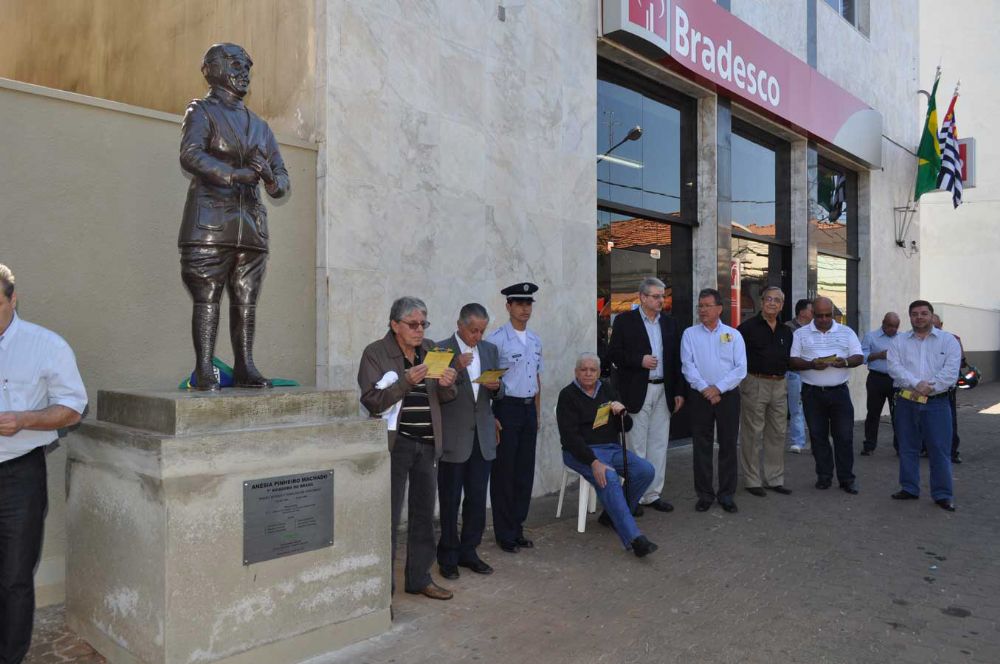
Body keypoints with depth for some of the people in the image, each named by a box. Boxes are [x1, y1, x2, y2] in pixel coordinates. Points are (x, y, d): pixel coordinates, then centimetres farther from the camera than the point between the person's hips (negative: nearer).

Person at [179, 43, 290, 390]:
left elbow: (282, 176, 18)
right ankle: (204, 371, -5)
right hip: (209, 224, -5)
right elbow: (190, 155, -13)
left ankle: (244, 367, 9)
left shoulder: (259, 126, 24)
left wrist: (271, 179, -6)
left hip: (251, 227, 5)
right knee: (207, 299, -6)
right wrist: (236, 173, -23)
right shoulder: (202, 111, 6)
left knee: (246, 302, 4)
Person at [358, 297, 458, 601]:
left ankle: (420, 578, 26)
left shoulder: (430, 350, 11)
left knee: (424, 513, 12)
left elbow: (443, 398, 15)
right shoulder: (375, 353, -4)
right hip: (395, 443, -5)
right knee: (389, 514, -2)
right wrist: (406, 382, -24)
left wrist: (446, 385, -8)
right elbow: (371, 401, -12)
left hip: (428, 443, 5)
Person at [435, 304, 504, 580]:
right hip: (454, 438, -5)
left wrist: (496, 387, -9)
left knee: (477, 499, 10)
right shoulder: (441, 349, -6)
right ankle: (448, 557, 18)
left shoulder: (490, 350, 11)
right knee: (450, 500, 5)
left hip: (482, 437, 5)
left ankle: (468, 551, 24)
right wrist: (456, 368, -24)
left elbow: (498, 394, 14)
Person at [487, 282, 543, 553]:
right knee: (504, 472, 2)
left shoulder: (535, 340, 12)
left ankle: (517, 528, 25)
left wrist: (537, 412, 16)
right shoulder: (497, 340, -11)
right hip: (507, 408, -7)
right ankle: (505, 534, 14)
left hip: (529, 409, 7)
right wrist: (491, 417, -15)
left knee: (525, 471, 12)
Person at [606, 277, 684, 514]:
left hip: (663, 392, 5)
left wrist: (679, 391, 6)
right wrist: (640, 360, -17)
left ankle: (653, 494, 20)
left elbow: (676, 359, 11)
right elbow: (613, 353, -6)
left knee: (659, 445, 10)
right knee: (636, 446, 1)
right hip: (636, 393, -5)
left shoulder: (669, 323, 11)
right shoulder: (625, 321, -3)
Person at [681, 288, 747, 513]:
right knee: (701, 446, 3)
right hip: (699, 396, 0)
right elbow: (687, 366, -4)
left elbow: (740, 368, -3)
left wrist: (718, 388, -12)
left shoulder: (733, 335, 5)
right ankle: (704, 494, 13)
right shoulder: (689, 334, 5)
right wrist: (705, 389, -14)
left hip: (728, 395, 0)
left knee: (728, 445, 4)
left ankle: (726, 493, 15)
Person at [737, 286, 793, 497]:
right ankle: (752, 481, 8)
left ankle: (775, 479, 21)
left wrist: (781, 373, 9)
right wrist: (749, 372, -10)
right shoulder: (748, 327, -5)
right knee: (752, 434, 0)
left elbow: (789, 359, 22)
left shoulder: (786, 331, 13)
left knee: (777, 434, 11)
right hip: (755, 384, -6)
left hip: (779, 385, 6)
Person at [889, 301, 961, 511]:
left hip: (936, 402, -2)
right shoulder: (899, 342, 7)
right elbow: (894, 368, -6)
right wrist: (917, 384, -20)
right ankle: (909, 488, 21)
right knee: (907, 448, 10)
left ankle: (942, 494, 10)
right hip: (906, 402, 2)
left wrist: (928, 387, -17)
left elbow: (951, 370, -9)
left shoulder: (948, 340, 3)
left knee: (940, 450, 0)